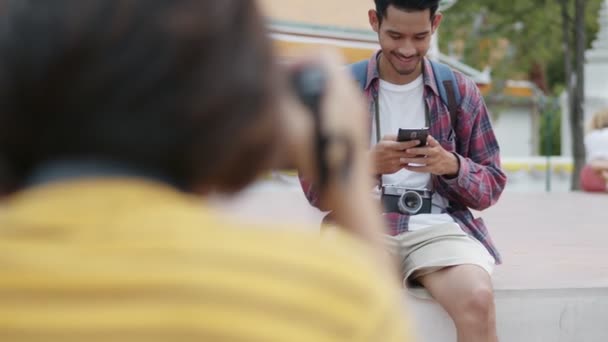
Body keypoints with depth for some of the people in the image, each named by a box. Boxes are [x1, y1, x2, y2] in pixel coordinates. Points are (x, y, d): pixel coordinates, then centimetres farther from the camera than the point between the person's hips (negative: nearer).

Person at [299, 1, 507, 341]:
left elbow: (492, 186, 11)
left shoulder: (461, 92, 10)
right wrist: (368, 164, -15)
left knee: (478, 300, -32)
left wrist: (451, 165, -12)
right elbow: (315, 188, 5)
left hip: (438, 224, 1)